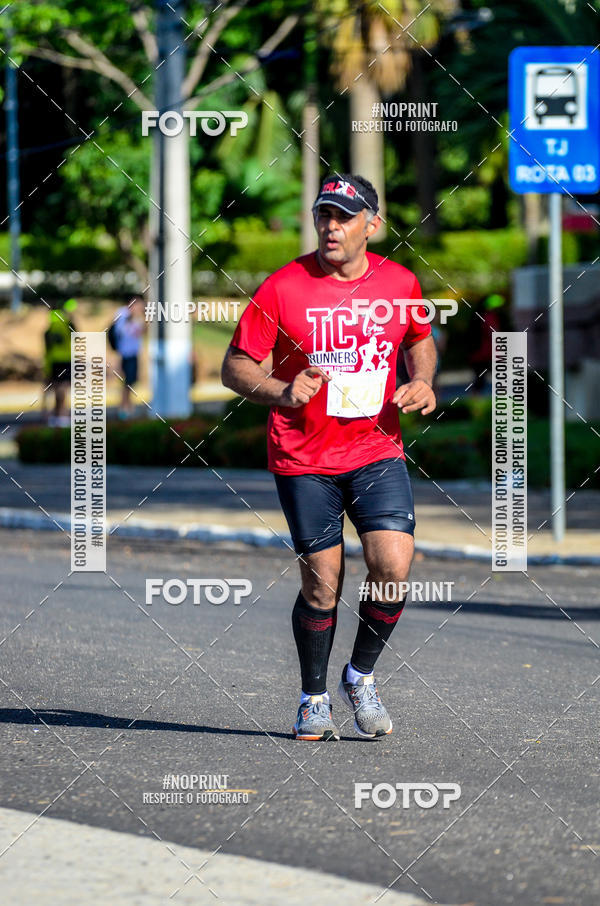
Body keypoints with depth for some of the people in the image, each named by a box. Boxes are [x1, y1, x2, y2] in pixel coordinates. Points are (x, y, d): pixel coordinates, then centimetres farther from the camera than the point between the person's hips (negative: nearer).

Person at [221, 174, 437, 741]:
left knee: (393, 568, -14)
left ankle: (360, 675, 11)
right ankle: (314, 698, 21)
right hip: (304, 459, -2)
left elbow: (420, 340, 21)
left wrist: (423, 384, 1)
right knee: (322, 584, -1)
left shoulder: (400, 284, 1)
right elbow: (235, 367, -4)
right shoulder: (283, 287, -8)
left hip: (378, 450, 2)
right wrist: (282, 392, -22)